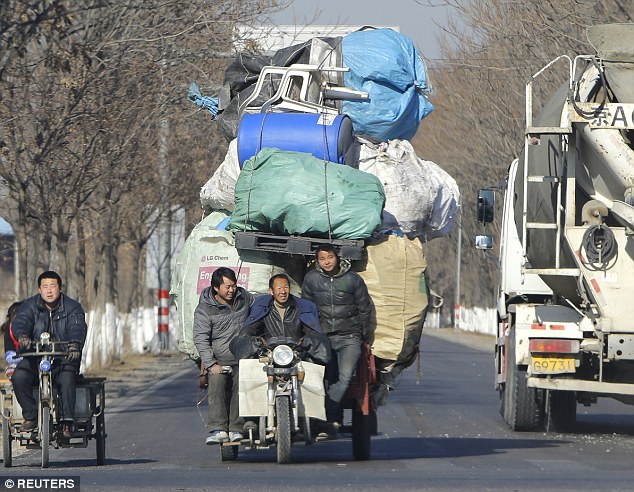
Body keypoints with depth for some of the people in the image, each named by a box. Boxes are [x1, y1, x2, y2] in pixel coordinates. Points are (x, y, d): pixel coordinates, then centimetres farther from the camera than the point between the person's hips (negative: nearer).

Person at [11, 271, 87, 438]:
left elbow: (78, 327, -15)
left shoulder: (72, 307, 2)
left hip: (64, 358, -2)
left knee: (67, 378, -34)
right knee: (19, 377, -27)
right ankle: (30, 416, -12)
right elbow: (20, 322, -13)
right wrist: (22, 336, -38)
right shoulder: (30, 306, 6)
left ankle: (66, 422, -28)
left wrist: (75, 343, -39)